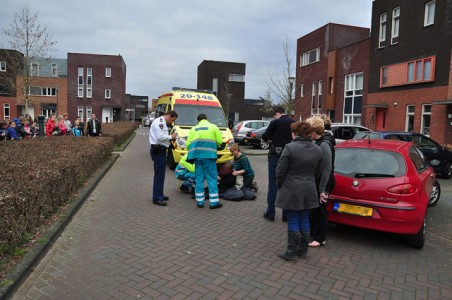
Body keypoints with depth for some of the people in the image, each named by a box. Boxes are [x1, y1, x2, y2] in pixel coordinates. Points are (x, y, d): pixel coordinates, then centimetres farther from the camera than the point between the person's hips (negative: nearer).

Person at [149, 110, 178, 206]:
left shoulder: (162, 123, 21)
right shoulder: (159, 122, -12)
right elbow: (160, 137, -22)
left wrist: (170, 137, 9)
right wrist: (171, 137, -10)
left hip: (160, 151, 11)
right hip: (158, 151, -11)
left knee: (160, 174, 17)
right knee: (159, 174, -8)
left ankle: (159, 195, 27)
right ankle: (157, 198, -3)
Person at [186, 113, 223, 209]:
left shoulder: (193, 129, 16)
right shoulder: (213, 127, 8)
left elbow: (188, 144, 9)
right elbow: (219, 141, 3)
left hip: (197, 155, 4)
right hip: (209, 155, -3)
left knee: (199, 179, 9)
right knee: (212, 179, 0)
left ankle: (200, 202, 12)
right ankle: (214, 202, 0)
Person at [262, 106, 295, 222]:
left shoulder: (275, 123, -8)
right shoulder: (294, 123, 4)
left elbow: (264, 137, -5)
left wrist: (271, 140, 13)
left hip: (276, 156, -4)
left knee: (273, 184, 5)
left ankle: (270, 213, 10)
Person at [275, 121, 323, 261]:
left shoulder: (290, 147, -15)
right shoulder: (317, 150, 3)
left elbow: (281, 170, -13)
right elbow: (317, 172, 10)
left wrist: (279, 185, 3)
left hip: (291, 191, -5)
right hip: (308, 191, 5)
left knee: (293, 222, 3)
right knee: (304, 221, 15)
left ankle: (291, 252, 12)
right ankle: (303, 250, 27)